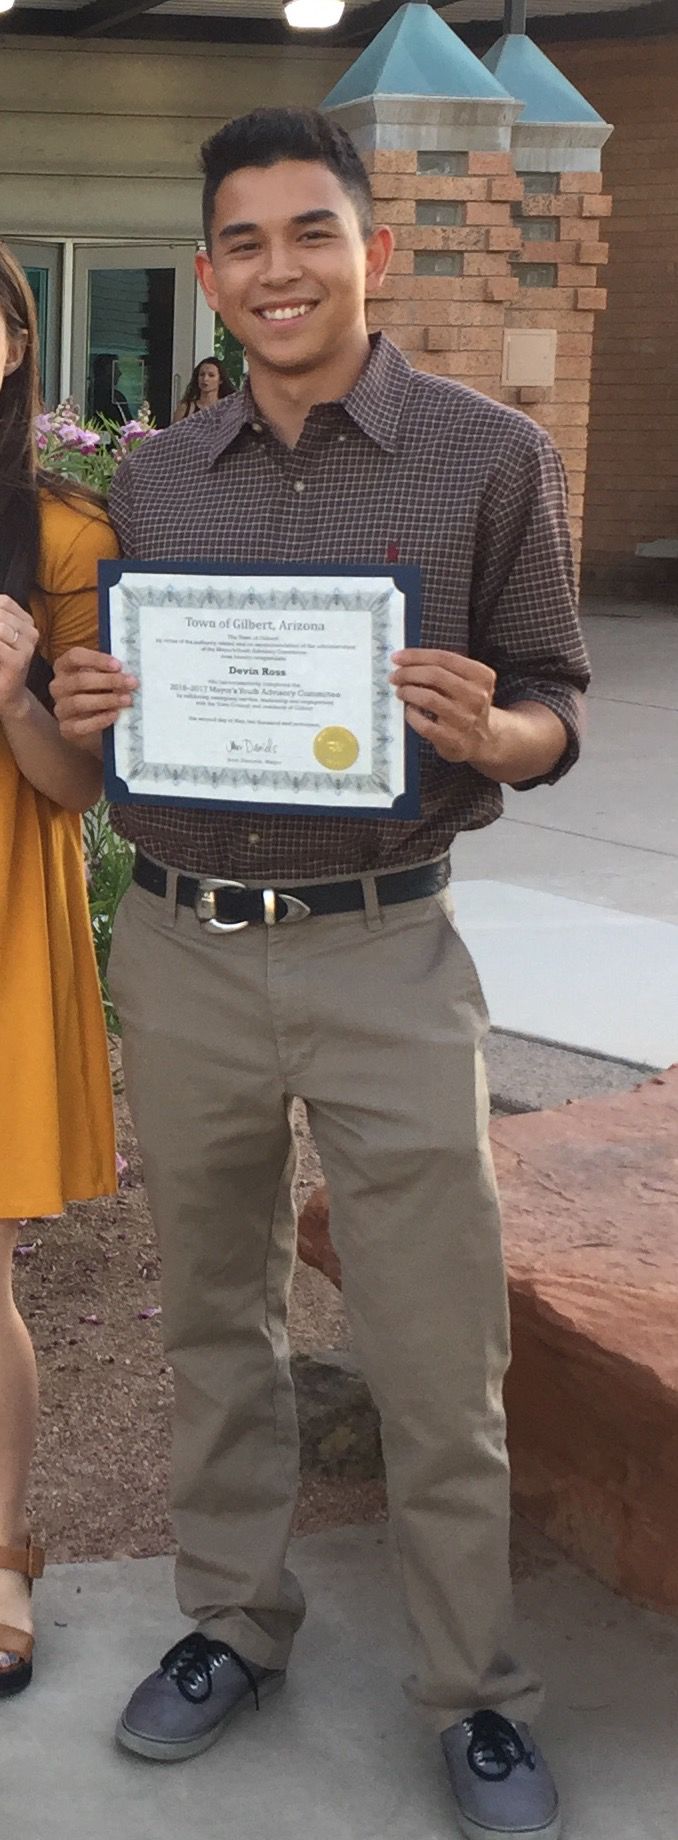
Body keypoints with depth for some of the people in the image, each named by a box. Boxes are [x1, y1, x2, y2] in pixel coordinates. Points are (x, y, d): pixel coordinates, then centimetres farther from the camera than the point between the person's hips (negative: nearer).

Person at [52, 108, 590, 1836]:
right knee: (215, 1321, 16)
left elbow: (554, 702, 1)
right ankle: (233, 1623, 35)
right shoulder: (154, 479, 8)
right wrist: (78, 709, -8)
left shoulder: (490, 457, -3)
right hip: (180, 952, 4)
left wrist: (485, 734, -22)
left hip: (382, 958, -3)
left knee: (436, 1354, 4)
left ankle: (476, 1696, 22)